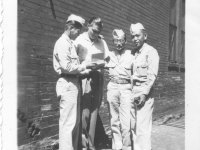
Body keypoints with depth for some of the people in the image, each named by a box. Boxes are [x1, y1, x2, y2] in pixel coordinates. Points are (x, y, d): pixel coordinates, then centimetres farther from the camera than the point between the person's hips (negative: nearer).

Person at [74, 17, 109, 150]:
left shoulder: (102, 42, 10)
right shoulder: (80, 40, 0)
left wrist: (100, 64, -7)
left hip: (98, 78, 4)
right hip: (84, 78, -4)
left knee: (94, 111, 6)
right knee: (85, 112, -5)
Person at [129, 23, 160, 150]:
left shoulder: (151, 51, -4)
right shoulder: (134, 53, 15)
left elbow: (152, 75, -12)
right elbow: (133, 74, 12)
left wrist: (144, 93, -17)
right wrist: (131, 91, 3)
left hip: (144, 92, -7)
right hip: (134, 92, 7)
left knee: (143, 127, -6)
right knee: (133, 126, 12)